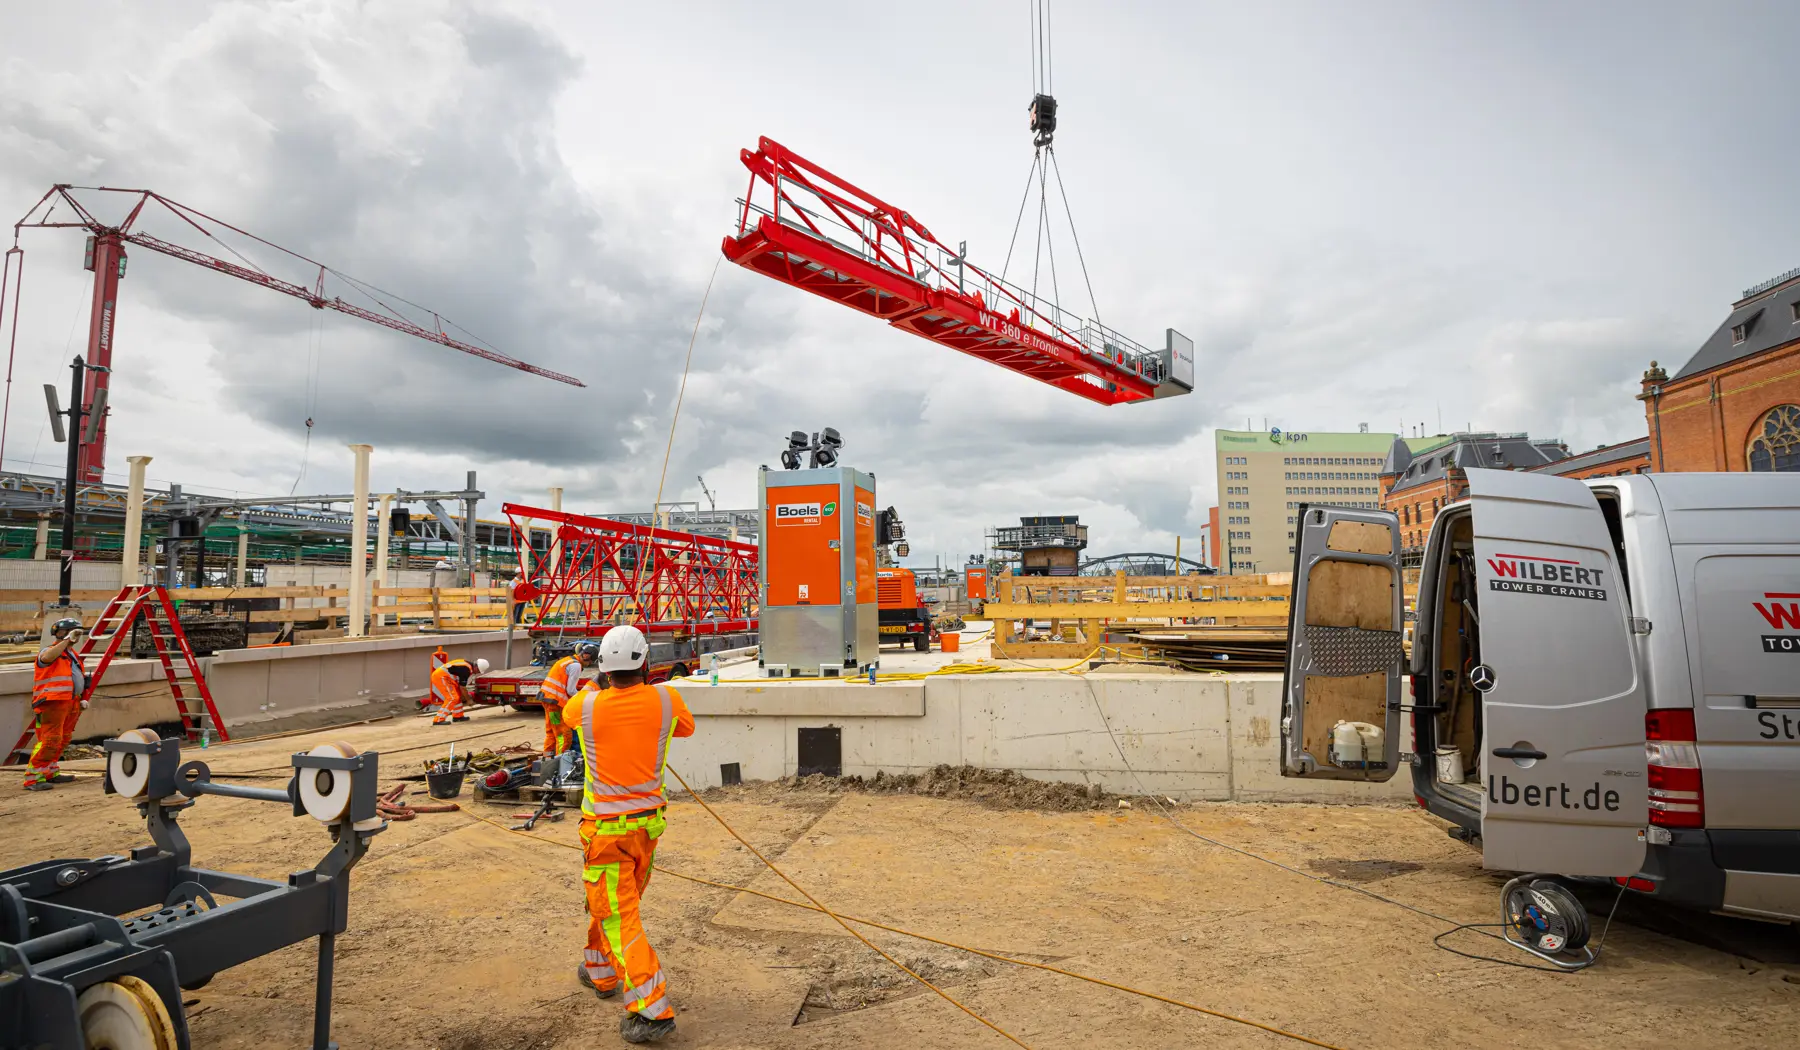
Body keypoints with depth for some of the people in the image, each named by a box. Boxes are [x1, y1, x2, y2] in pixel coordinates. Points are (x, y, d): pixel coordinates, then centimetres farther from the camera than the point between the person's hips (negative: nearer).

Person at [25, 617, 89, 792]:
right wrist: (67, 640, -26)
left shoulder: (73, 655, 22)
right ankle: (33, 778, -12)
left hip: (70, 704, 9)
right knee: (50, 740, -15)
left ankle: (51, 772, 23)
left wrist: (83, 699, 18)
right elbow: (46, 657, -31)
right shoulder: (51, 650, -4)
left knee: (62, 741, 13)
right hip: (53, 704, -9)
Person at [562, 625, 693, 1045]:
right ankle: (600, 972, 45)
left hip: (605, 829, -4)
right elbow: (686, 728, 11)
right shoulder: (666, 700, -12)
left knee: (618, 917, 0)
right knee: (614, 903, 25)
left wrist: (590, 688, 33)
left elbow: (567, 713, 12)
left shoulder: (587, 706, -15)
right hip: (648, 823, 4)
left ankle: (653, 1010, -6)